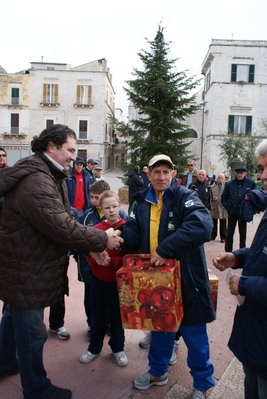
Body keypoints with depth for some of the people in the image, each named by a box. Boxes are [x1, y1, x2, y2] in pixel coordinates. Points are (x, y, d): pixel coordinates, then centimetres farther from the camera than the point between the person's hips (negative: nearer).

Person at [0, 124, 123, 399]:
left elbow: (66, 219, 8)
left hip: (26, 265, 11)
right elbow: (62, 227, -32)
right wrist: (102, 239, -21)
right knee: (31, 333, 7)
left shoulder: (50, 177, 8)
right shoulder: (35, 181, -27)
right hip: (26, 271, -11)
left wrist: (92, 246, -1)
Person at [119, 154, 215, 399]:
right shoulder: (142, 202, 7)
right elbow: (133, 234, 5)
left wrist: (166, 249, -32)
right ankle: (158, 372, 45)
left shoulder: (185, 196, -12)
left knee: (193, 333, 10)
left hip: (185, 278, -5)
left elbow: (202, 225, -29)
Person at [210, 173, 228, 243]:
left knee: (223, 224, 8)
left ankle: (223, 237, 19)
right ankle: (213, 236, 27)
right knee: (214, 223, 13)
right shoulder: (213, 186, 3)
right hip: (214, 207, 3)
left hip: (223, 208, -3)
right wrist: (212, 198, -12)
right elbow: (210, 196, 8)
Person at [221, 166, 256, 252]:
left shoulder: (251, 183, -5)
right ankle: (228, 252, 16)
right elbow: (223, 198, 1)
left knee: (243, 234, 12)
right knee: (230, 233, 6)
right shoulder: (230, 184, -5)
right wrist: (229, 208, -6)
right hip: (232, 213, 0)